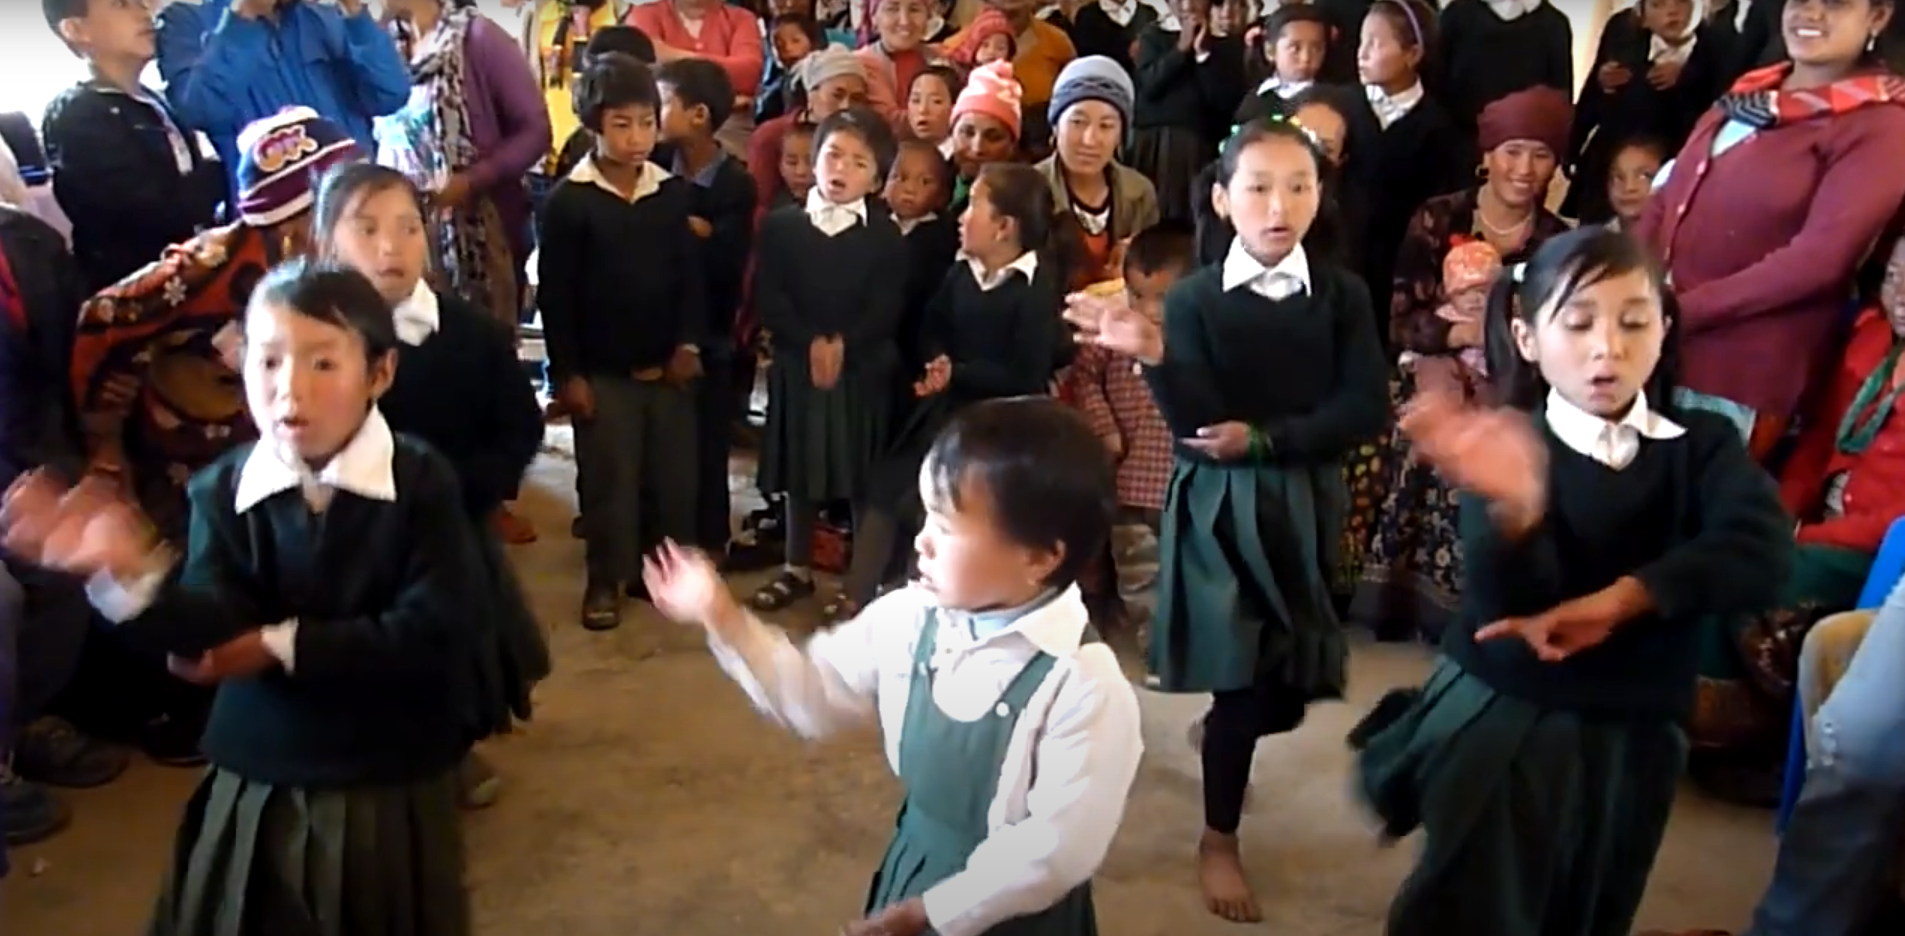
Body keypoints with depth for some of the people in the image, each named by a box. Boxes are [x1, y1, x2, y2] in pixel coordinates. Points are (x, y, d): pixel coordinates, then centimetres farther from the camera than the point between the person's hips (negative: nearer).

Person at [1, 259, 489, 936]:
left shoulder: (421, 482, -11)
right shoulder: (224, 489, -2)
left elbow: (438, 633, -21)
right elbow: (213, 634, -15)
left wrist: (284, 645, -17)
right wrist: (128, 573, -33)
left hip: (391, 790, -2)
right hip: (259, 786, 2)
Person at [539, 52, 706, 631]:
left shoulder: (676, 193, 2)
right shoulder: (568, 201, -6)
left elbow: (693, 275, 5)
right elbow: (554, 294, -6)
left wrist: (690, 344, -5)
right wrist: (566, 372, -8)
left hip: (668, 367, 3)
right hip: (602, 371, -3)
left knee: (675, 477, 9)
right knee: (609, 480, 5)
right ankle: (607, 580, 20)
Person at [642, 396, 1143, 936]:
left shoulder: (1085, 686, -28)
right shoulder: (909, 618, -10)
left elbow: (1058, 847, -25)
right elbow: (815, 695, 0)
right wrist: (721, 617, -9)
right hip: (912, 868, 6)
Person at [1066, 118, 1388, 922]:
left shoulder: (1342, 294, -1)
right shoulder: (1193, 298, -6)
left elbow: (1364, 411, -10)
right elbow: (1194, 423, -17)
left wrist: (1263, 437, -16)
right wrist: (1152, 356, -33)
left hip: (1306, 503, 3)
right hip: (1220, 507, -2)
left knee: (1292, 689, 10)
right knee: (1242, 683, -1)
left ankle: (1218, 728, 46)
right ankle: (1218, 839, 21)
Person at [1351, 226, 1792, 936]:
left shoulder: (1703, 446, -1)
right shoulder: (1509, 443, -11)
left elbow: (1761, 556, -18)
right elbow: (1507, 595, -27)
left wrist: (1611, 602, -25)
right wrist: (1516, 508, -48)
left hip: (1630, 743, 4)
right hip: (1498, 726, -3)